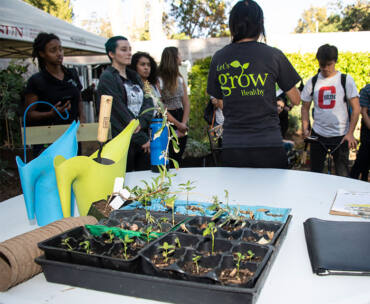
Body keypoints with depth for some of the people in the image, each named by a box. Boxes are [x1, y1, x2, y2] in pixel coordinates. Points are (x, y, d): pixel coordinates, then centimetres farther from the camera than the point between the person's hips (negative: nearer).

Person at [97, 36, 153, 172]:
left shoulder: (134, 76, 16)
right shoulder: (107, 78, -7)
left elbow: (148, 102, 7)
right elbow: (121, 113, -13)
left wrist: (141, 122, -14)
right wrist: (142, 139, -11)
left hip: (142, 138, 7)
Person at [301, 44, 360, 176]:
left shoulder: (346, 80, -1)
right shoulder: (312, 82, 6)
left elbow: (356, 108, -2)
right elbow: (305, 108, 11)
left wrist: (350, 133, -10)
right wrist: (305, 129, -3)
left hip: (340, 135, -2)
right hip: (317, 134, 2)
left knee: (342, 174, 1)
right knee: (315, 172, 7)